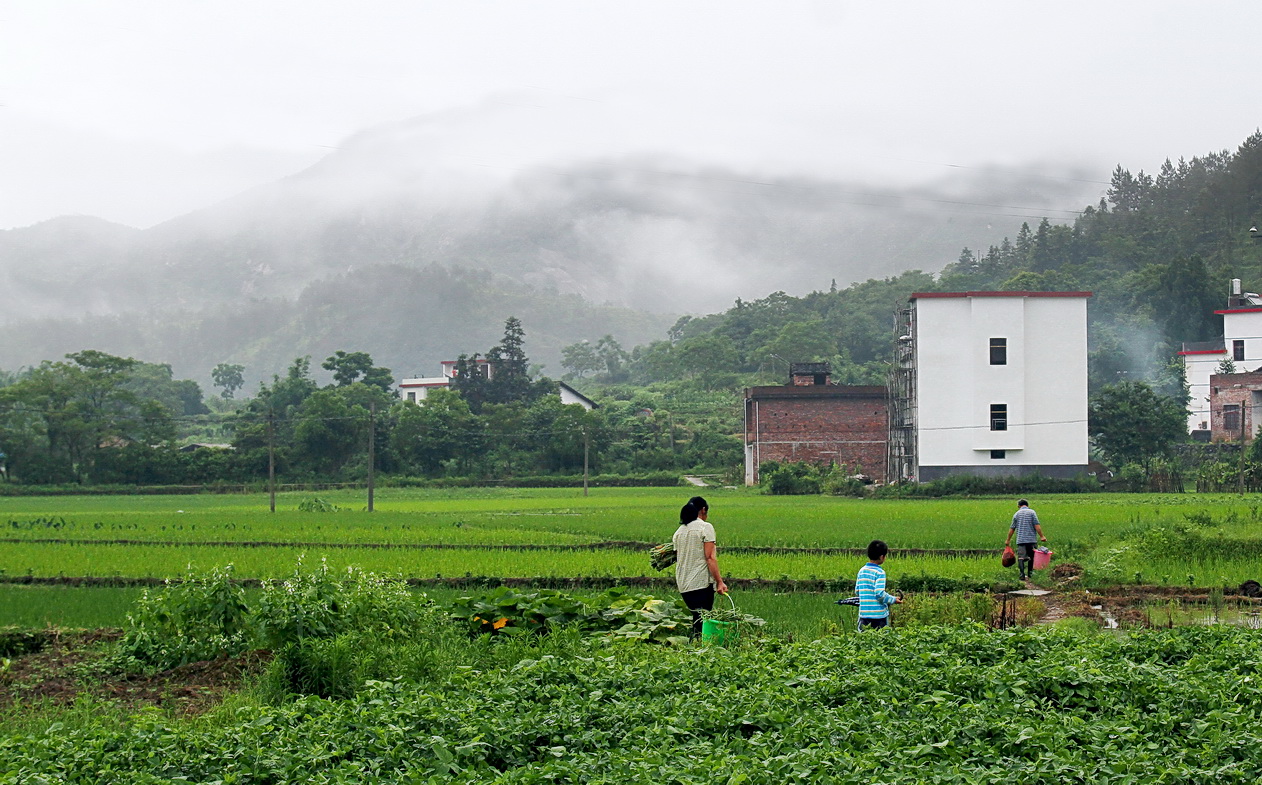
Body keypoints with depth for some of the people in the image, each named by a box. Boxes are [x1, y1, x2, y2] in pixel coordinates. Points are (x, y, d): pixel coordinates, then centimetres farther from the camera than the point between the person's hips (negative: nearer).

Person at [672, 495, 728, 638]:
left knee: (698, 618, 16)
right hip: (702, 582, -6)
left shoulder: (679, 531, 13)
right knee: (702, 621, -5)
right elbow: (710, 557, -11)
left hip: (683, 584, 6)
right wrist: (719, 582, -12)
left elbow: (677, 558, 15)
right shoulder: (705, 527, -5)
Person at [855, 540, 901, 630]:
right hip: (879, 615, -5)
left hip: (863, 614, 5)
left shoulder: (861, 571, 7)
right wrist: (893, 600, -4)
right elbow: (880, 594, -18)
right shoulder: (880, 572, -12)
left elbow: (857, 591, 12)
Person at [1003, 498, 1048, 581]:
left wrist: (1008, 540, 19)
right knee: (1031, 556, 16)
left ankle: (1022, 575, -11)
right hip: (1031, 539, 0)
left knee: (1021, 557, -1)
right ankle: (1030, 572, 24)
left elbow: (1012, 528, 10)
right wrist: (1041, 536, -4)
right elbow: (1037, 525, -8)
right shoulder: (1032, 512, 1)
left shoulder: (1016, 514, 7)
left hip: (1020, 540, 0)